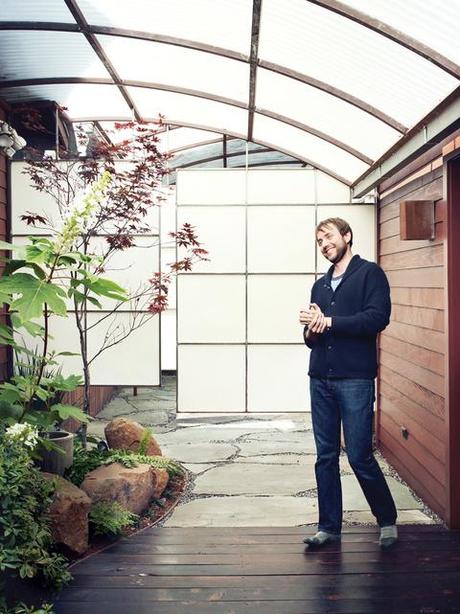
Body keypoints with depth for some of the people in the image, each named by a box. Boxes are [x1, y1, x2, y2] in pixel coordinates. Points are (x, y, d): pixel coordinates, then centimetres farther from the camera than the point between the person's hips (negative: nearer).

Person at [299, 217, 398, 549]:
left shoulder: (370, 273, 0)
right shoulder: (320, 285, 20)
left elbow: (378, 318, -15)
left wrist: (328, 322, -13)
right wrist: (311, 330, -5)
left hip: (355, 379, -6)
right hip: (321, 379, 6)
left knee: (360, 456, -4)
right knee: (325, 456, 9)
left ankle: (388, 520, 17)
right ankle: (329, 527, 19)